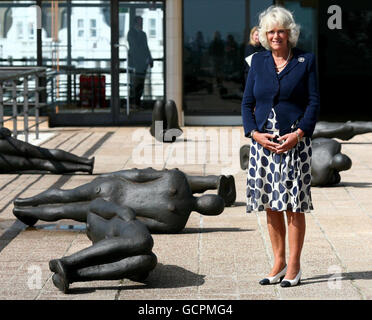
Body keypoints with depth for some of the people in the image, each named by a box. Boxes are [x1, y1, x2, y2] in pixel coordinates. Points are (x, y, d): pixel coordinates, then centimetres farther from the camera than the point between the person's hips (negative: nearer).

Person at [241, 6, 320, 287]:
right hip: (263, 142, 4)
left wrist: (299, 133, -14)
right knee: (271, 206, 7)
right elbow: (247, 102, 10)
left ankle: (294, 266, 7)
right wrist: (255, 132, -5)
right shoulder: (258, 61, 11)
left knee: (293, 205, -3)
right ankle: (279, 263, 18)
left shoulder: (305, 61, 1)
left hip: (294, 142, -3)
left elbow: (314, 102, -1)